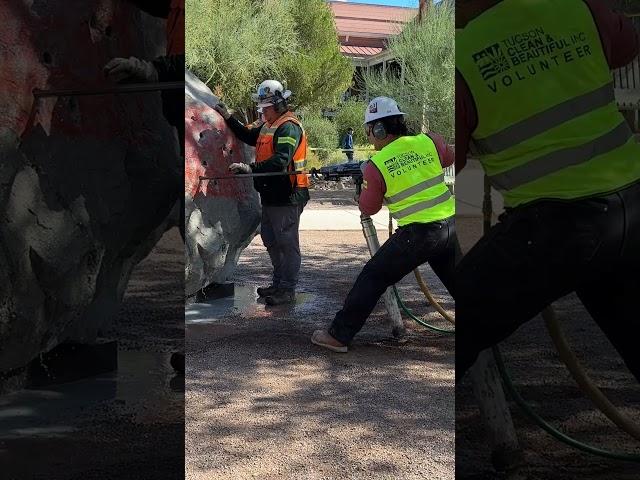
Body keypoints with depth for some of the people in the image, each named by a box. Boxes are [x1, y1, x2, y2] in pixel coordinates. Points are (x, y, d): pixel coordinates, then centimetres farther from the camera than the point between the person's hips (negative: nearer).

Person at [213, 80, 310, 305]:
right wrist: (228, 118, 20)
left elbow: (280, 161, -29)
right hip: (270, 194, 10)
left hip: (287, 196, -10)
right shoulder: (267, 124, 15)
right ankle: (278, 283, 31)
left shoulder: (289, 127, -16)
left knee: (287, 243, -3)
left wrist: (251, 168, -39)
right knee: (271, 240, 18)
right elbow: (248, 136, 31)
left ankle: (288, 290, 4)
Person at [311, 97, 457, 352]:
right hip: (451, 225, 5)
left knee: (373, 277, 6)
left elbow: (368, 209, 5)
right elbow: (449, 159, 25)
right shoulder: (430, 141, 2)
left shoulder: (376, 165, -7)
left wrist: (364, 183, 22)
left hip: (418, 233, -5)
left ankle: (338, 335, 8)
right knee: (454, 280, 23)